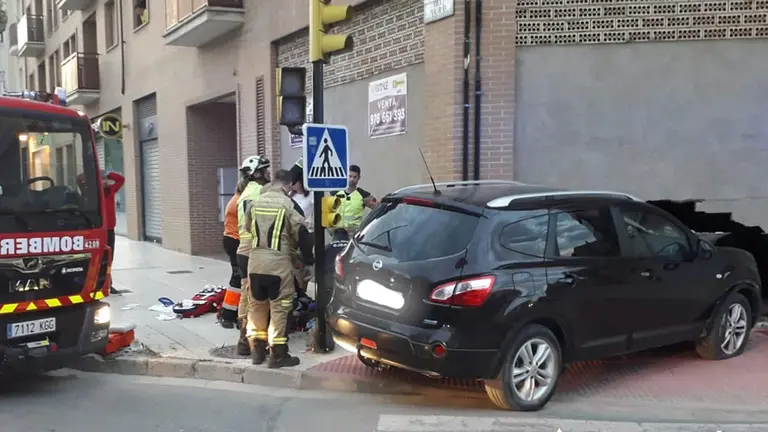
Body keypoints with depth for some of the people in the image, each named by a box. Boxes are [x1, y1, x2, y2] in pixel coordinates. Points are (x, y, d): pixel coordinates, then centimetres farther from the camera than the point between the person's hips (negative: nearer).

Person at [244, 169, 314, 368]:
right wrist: (308, 259, 2)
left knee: (256, 306, 15)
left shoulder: (254, 202, 8)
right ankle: (278, 355, 4)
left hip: (255, 260, 5)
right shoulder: (288, 204, -8)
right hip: (278, 262, -5)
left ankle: (257, 350, 23)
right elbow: (302, 234, -9)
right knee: (279, 308, 1)